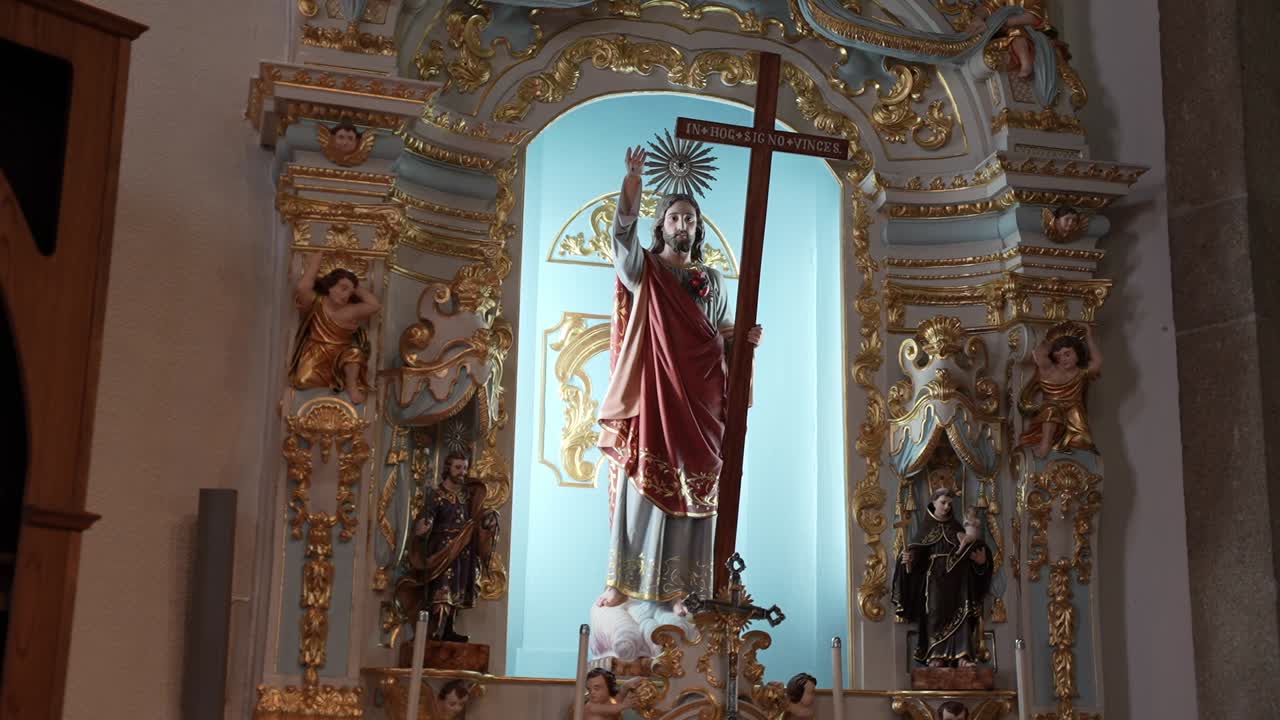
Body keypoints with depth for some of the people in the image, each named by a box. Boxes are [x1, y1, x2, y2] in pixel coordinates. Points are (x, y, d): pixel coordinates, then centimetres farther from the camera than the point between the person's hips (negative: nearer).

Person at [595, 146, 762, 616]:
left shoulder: (711, 280, 15)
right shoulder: (644, 271, 4)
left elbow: (723, 330, 23)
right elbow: (623, 233, -14)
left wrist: (745, 335, 0)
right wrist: (633, 181, -27)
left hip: (697, 407, 3)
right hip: (651, 400, -3)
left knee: (688, 494, 0)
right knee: (640, 489, -3)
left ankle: (677, 588, 4)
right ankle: (620, 582, 3)